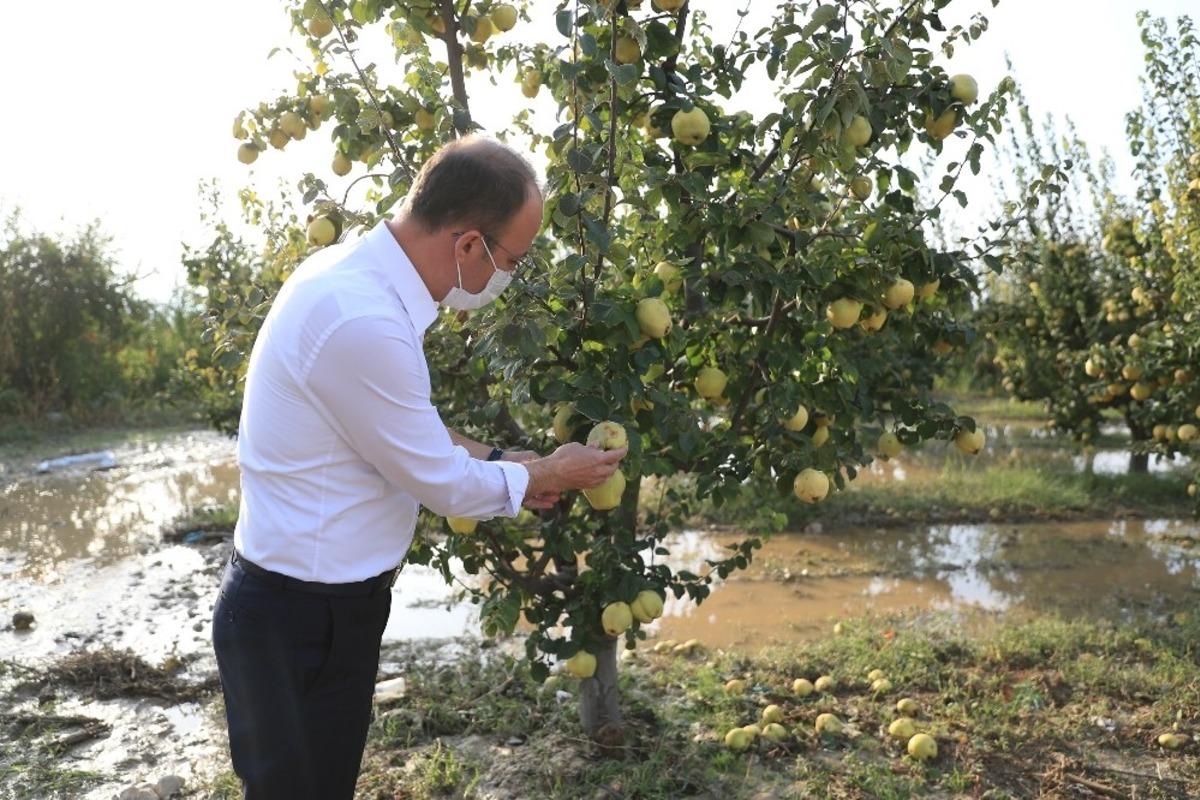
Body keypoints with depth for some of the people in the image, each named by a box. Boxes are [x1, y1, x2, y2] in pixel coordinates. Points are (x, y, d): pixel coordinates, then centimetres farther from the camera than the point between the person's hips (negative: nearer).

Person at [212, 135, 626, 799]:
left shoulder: (356, 271, 0)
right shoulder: (362, 322, -30)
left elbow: (409, 425, 16)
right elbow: (442, 484, -18)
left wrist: (497, 461, 12)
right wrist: (546, 476, -2)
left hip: (333, 601, 9)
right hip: (298, 621, -9)